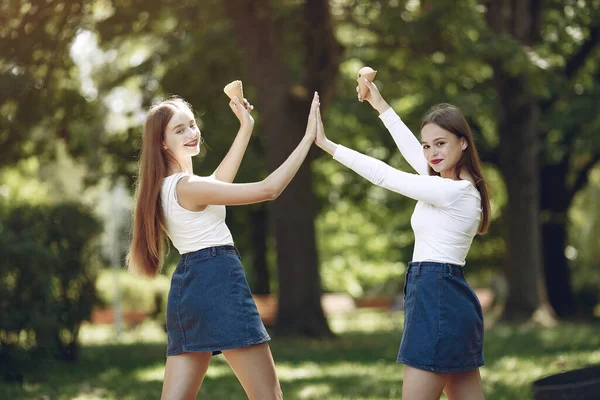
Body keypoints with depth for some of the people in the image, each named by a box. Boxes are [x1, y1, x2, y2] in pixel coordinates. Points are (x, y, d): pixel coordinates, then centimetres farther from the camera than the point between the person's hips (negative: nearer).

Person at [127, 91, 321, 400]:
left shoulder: (167, 186, 15)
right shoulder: (188, 187, -13)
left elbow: (219, 181, 31)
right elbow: (269, 189, -15)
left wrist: (246, 127, 30)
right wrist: (309, 137, -11)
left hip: (187, 288, 10)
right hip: (218, 284, -9)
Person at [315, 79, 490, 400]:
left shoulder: (452, 191, -14)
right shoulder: (460, 185, 12)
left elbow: (383, 175, -12)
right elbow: (412, 152, 26)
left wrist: (326, 144, -7)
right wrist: (381, 107, 31)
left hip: (435, 295, -10)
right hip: (452, 298, 10)